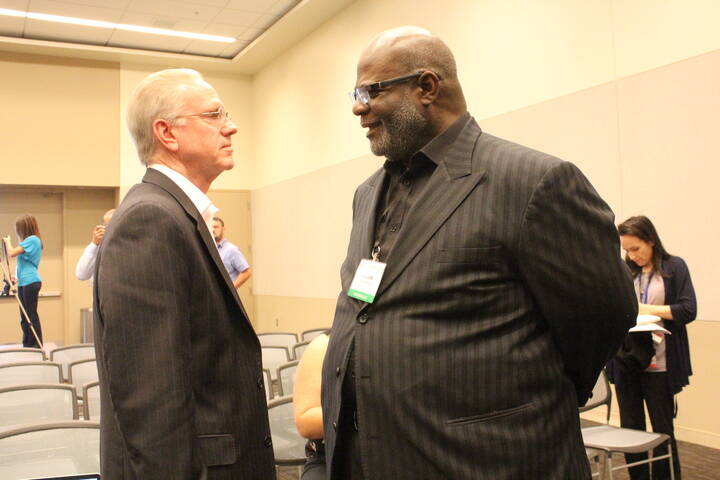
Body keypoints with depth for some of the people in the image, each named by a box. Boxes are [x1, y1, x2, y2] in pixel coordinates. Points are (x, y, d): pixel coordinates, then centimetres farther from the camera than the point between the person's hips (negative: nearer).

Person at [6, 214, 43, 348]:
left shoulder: (32, 239, -12)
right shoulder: (32, 240, 18)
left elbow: (11, 253, -18)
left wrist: (8, 241, 0)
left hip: (30, 282, -10)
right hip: (24, 282, 10)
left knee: (31, 315, -7)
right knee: (25, 316, 11)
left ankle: (38, 346, -3)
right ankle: (28, 345, 16)